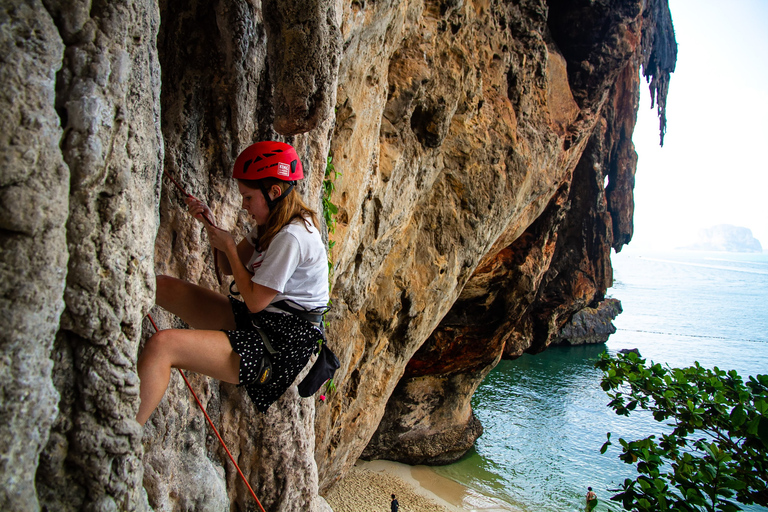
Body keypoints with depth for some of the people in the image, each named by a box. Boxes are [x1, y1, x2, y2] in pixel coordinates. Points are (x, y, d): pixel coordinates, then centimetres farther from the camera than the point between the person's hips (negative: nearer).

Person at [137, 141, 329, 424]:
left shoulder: (291, 238, -21)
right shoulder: (274, 225, 9)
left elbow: (255, 301, -18)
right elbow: (229, 268, 17)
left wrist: (228, 247, -9)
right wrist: (212, 225, 1)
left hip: (278, 346, -10)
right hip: (258, 321, 10)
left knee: (163, 344, -27)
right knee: (162, 286, 6)